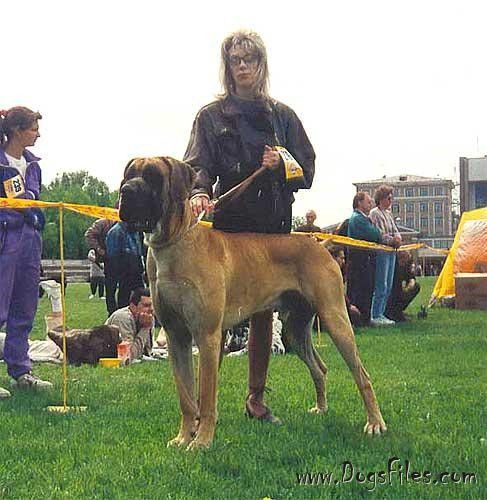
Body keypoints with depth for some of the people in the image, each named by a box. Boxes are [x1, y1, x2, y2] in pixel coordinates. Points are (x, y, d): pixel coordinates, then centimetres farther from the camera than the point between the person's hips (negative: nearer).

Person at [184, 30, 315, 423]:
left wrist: (283, 163, -8)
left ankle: (256, 397, 14)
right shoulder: (212, 115, 8)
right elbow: (199, 164, -5)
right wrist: (200, 192, -26)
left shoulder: (282, 115, 15)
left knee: (264, 311, 5)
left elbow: (307, 168, 13)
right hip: (228, 223, -3)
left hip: (274, 227, 3)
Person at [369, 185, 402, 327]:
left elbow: (395, 230, 20)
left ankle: (380, 314, 15)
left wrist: (397, 238, -1)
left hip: (391, 252, 9)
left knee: (388, 286, 10)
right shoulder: (374, 213, -6)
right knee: (381, 286, -9)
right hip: (381, 252, -9)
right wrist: (392, 240, -14)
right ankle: (375, 316, -6)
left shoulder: (388, 213, 19)